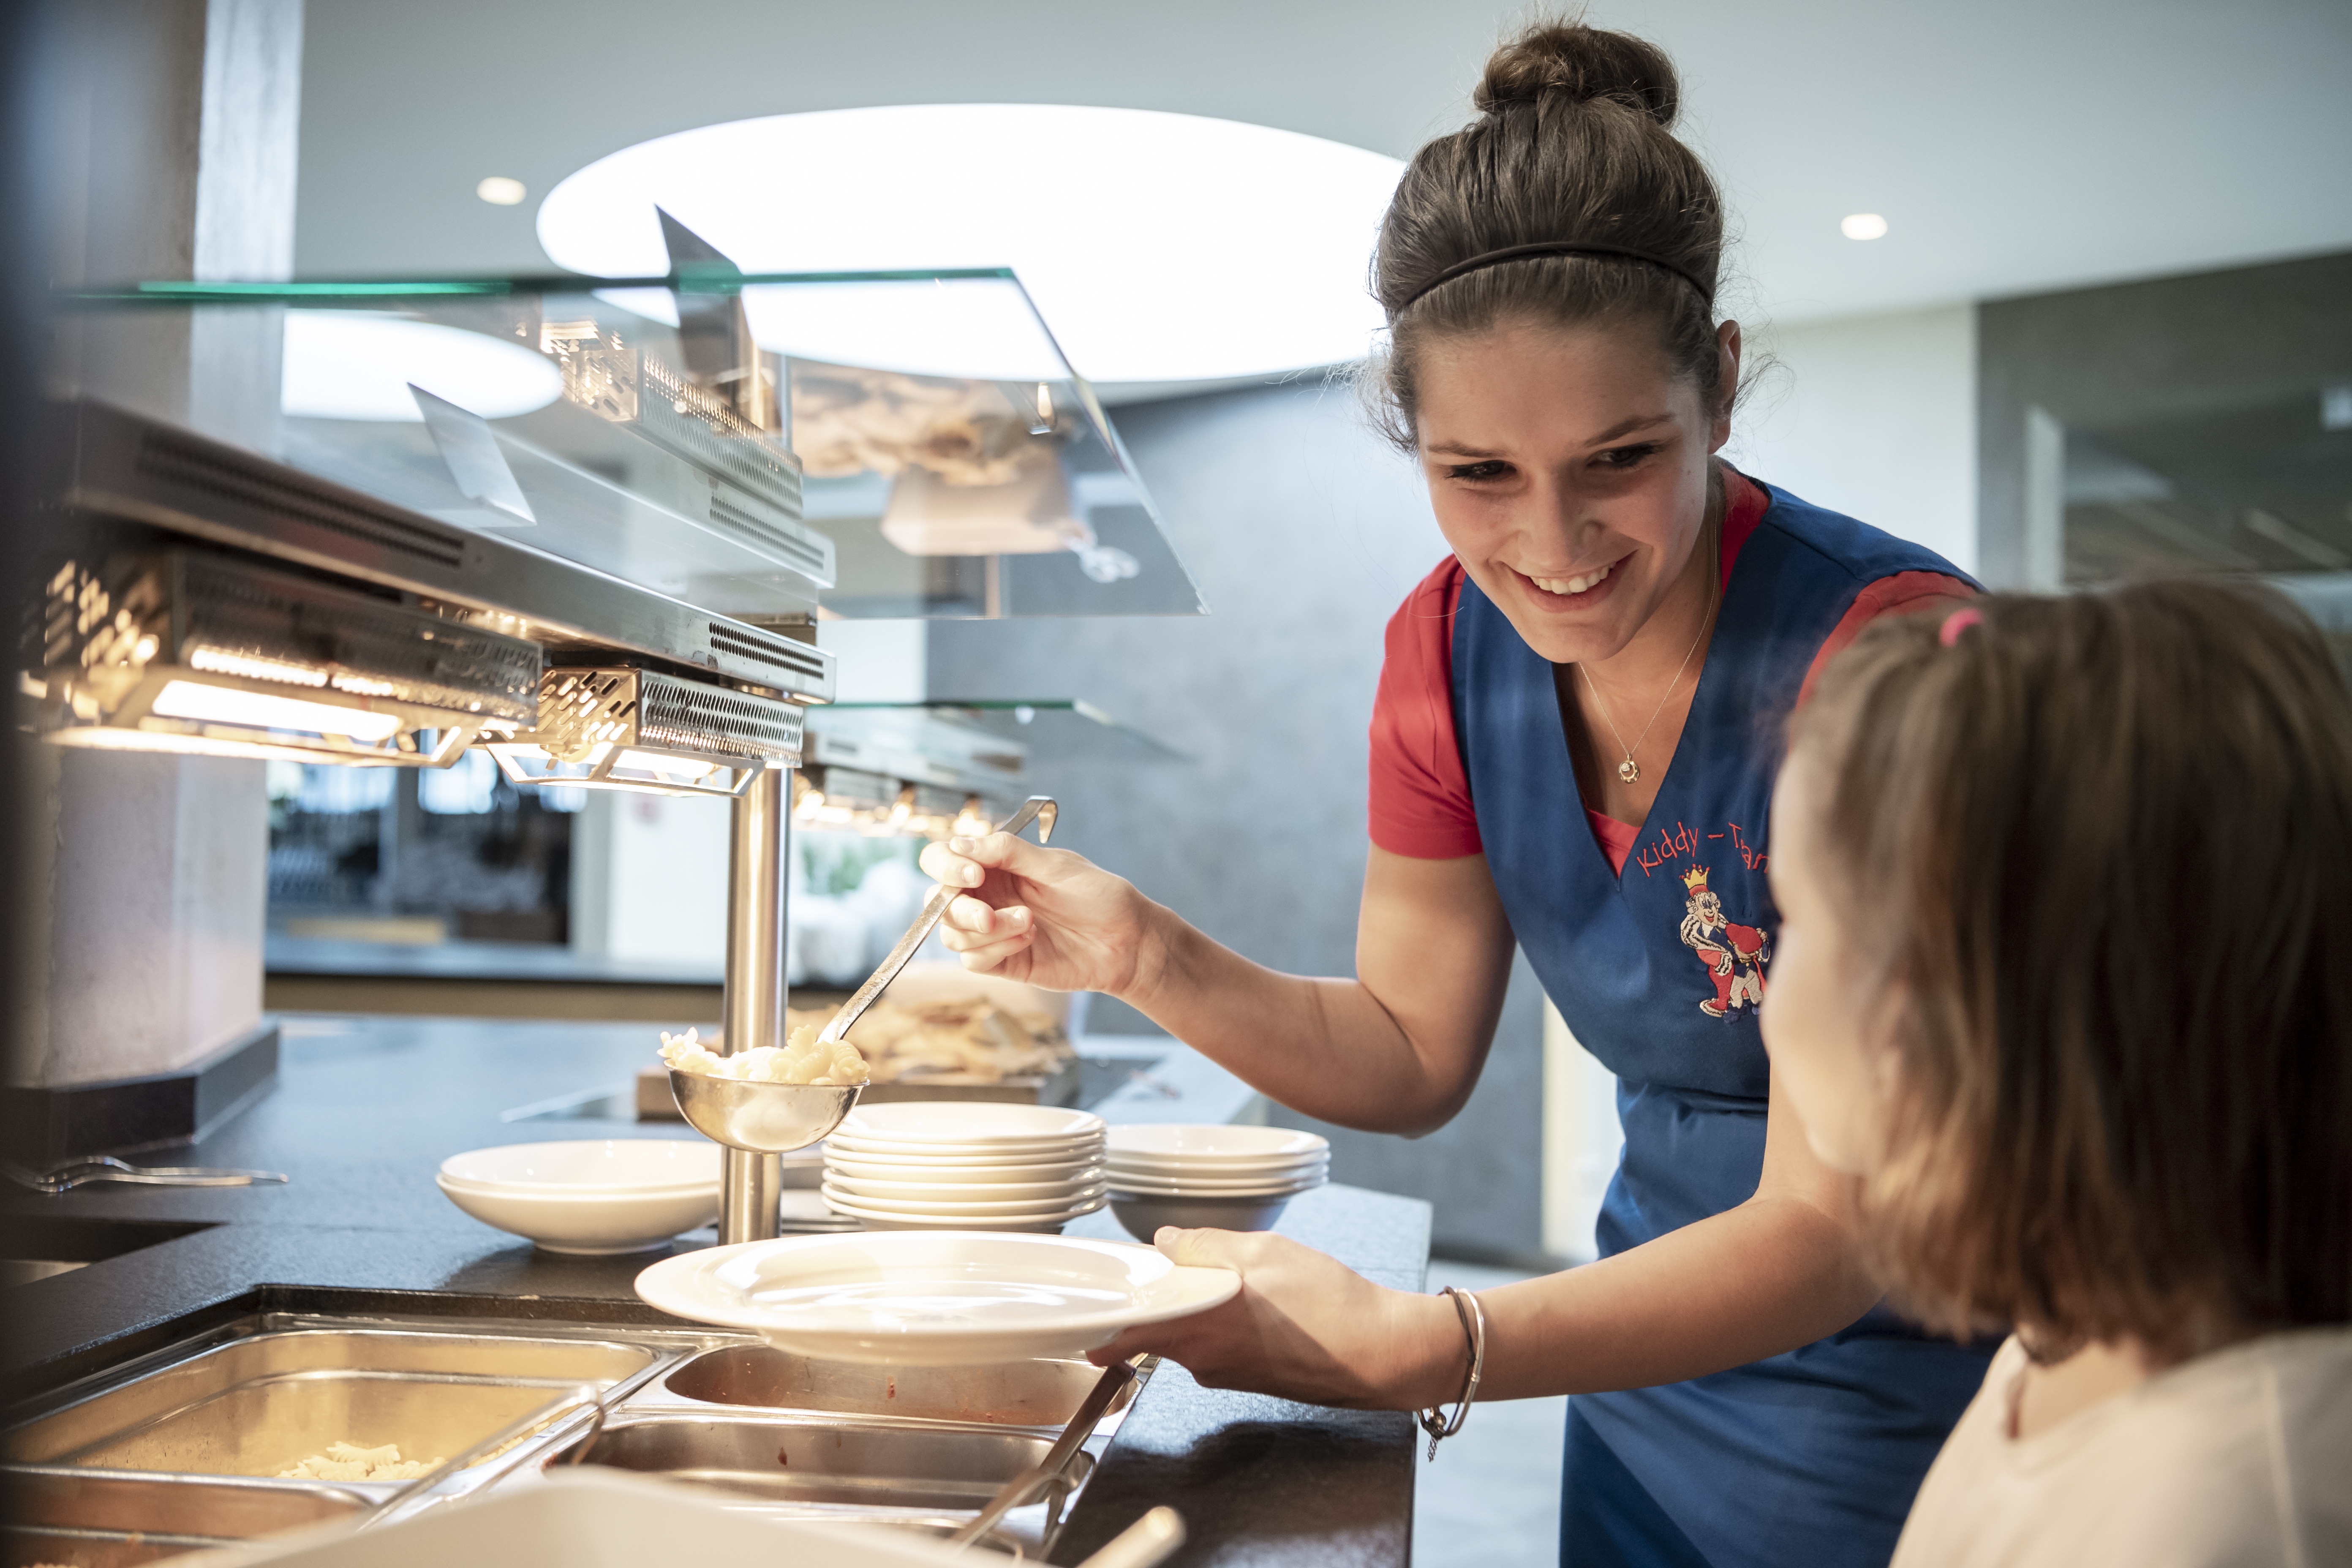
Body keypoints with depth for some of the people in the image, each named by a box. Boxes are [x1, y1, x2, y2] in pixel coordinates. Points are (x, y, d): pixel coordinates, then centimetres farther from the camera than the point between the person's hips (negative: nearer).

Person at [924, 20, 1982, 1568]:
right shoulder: (1452, 648, -8)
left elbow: (1834, 1236, -28)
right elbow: (1414, 1056, 2)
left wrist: (1415, 1349, -41)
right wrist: (1149, 958, -15)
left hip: (1923, 1410, -4)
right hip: (1658, 1391, 5)